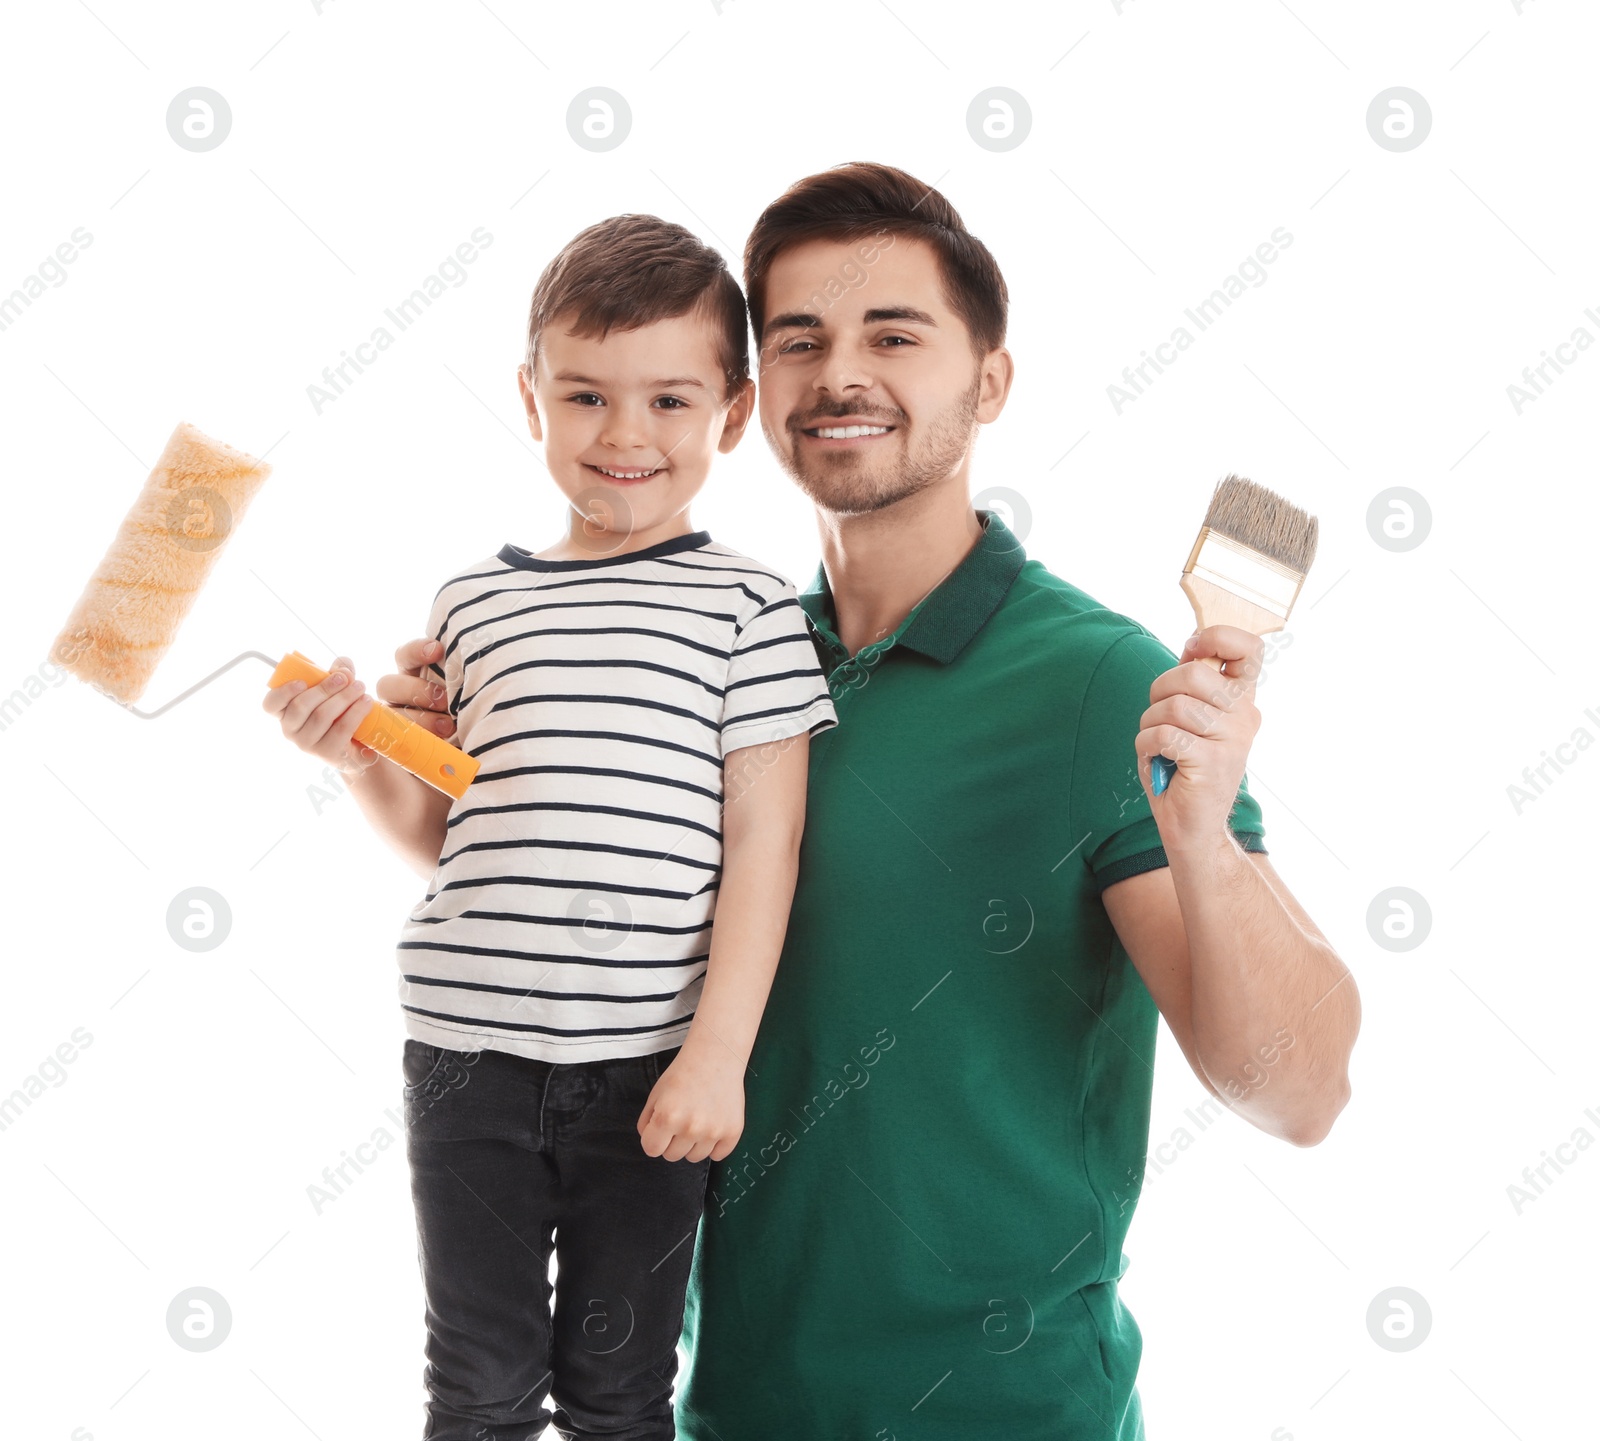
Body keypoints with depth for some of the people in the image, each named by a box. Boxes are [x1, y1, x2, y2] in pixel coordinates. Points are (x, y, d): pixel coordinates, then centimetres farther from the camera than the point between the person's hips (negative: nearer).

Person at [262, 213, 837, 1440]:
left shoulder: (750, 608, -2)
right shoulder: (475, 600, 7)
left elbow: (761, 842, -5)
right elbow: (443, 836, 12)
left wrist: (718, 1051, -10)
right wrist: (361, 759, -6)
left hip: (651, 1062, -2)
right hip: (469, 1048, 3)